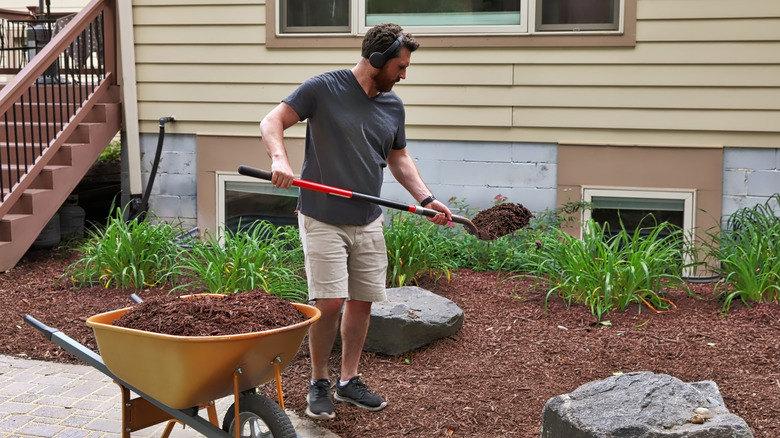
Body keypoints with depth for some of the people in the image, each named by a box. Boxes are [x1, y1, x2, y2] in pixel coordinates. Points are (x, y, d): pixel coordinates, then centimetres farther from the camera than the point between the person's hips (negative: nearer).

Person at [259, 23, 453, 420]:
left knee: (362, 302, 8)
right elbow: (271, 122, -10)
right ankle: (318, 383, 11)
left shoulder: (393, 105, 8)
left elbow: (399, 158, 18)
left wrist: (426, 198, 5)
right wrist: (280, 160, -29)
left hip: (369, 222, 6)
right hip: (323, 220, -5)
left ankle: (349, 381, 24)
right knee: (330, 303, -9)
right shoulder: (323, 88, -9)